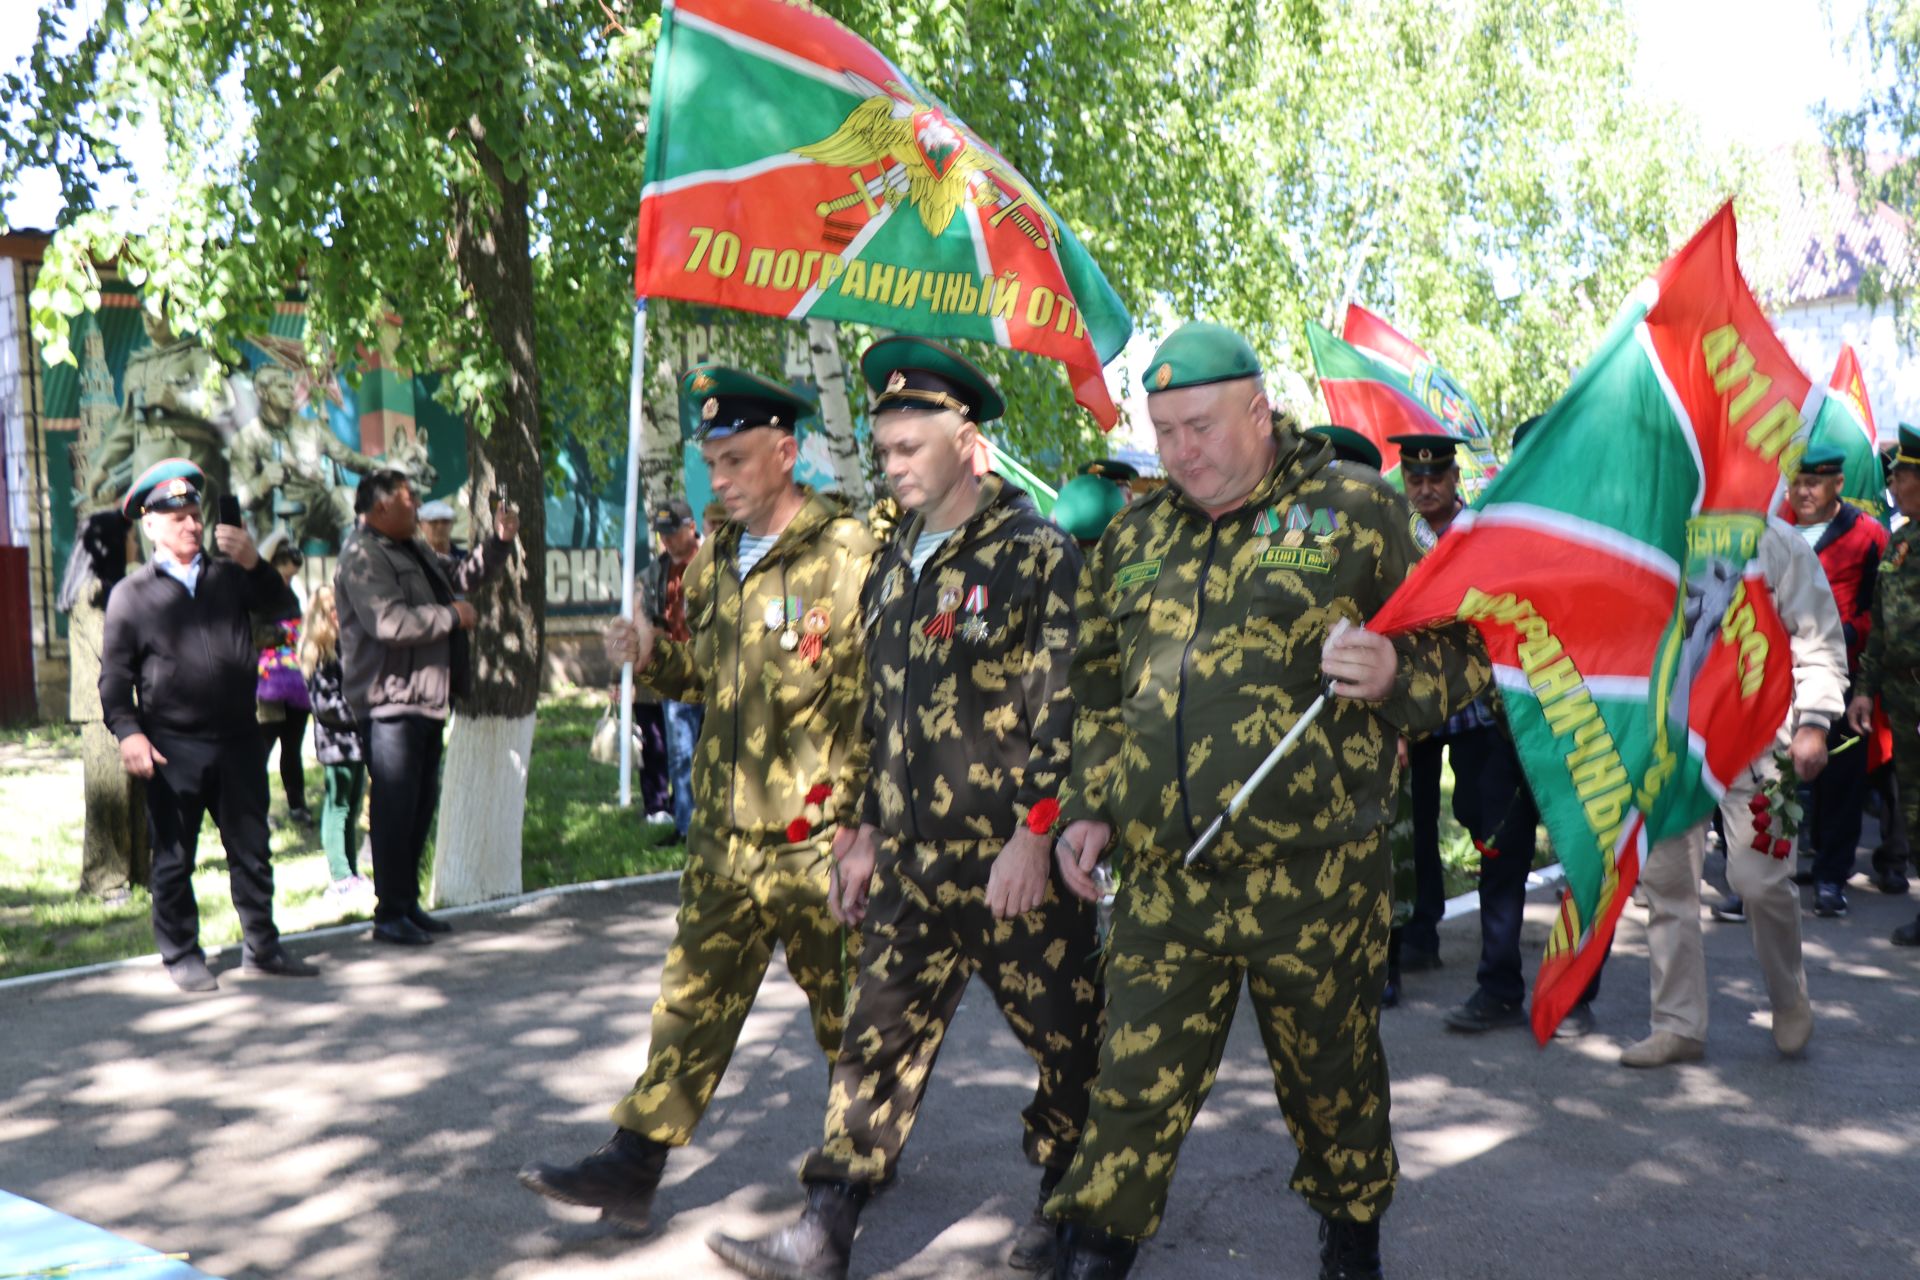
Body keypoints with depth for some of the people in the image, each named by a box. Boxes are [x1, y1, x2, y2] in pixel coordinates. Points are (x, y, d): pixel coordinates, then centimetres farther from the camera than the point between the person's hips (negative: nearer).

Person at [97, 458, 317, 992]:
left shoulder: (229, 574, 12)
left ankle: (261, 946, 19)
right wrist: (128, 731, -15)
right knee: (173, 857, 5)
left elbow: (281, 605, 2)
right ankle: (181, 955, 18)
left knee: (251, 848, 9)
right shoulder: (131, 593, 2)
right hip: (173, 748, -3)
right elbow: (114, 673, -1)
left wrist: (254, 564, -13)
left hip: (238, 741, 3)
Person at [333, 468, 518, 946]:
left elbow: (458, 579, 33)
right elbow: (390, 621, -28)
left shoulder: (414, 549, 18)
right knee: (395, 808, -6)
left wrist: (500, 542, 21)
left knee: (422, 803, 14)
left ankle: (408, 904, 24)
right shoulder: (363, 557, -14)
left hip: (426, 699, 10)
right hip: (391, 702, -10)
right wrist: (452, 616, -15)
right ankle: (389, 914, 3)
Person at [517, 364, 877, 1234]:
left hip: (817, 841, -6)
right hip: (724, 835, 6)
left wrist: (864, 820, -18)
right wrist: (654, 660, 0)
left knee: (847, 1013, 11)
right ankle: (632, 1167, 15)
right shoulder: (713, 557, 10)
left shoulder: (850, 553, -12)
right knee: (692, 1001, 9)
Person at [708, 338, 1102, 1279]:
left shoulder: (1036, 554, -10)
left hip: (1014, 856, -6)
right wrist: (868, 832, 16)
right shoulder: (894, 566, 13)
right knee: (880, 1034, 8)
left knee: (1065, 1034, 8)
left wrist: (1033, 837, -19)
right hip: (916, 857, 7)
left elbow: (1064, 708, -15)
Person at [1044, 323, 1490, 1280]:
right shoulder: (1134, 538, 11)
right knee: (1135, 1085, 5)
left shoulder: (1357, 511, -2)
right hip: (1162, 880, 3)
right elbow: (1099, 689, 19)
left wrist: (1397, 675, -20)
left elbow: (1464, 646, 0)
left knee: (1330, 1074, 15)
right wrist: (1086, 807, 11)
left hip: (1312, 876, -3)